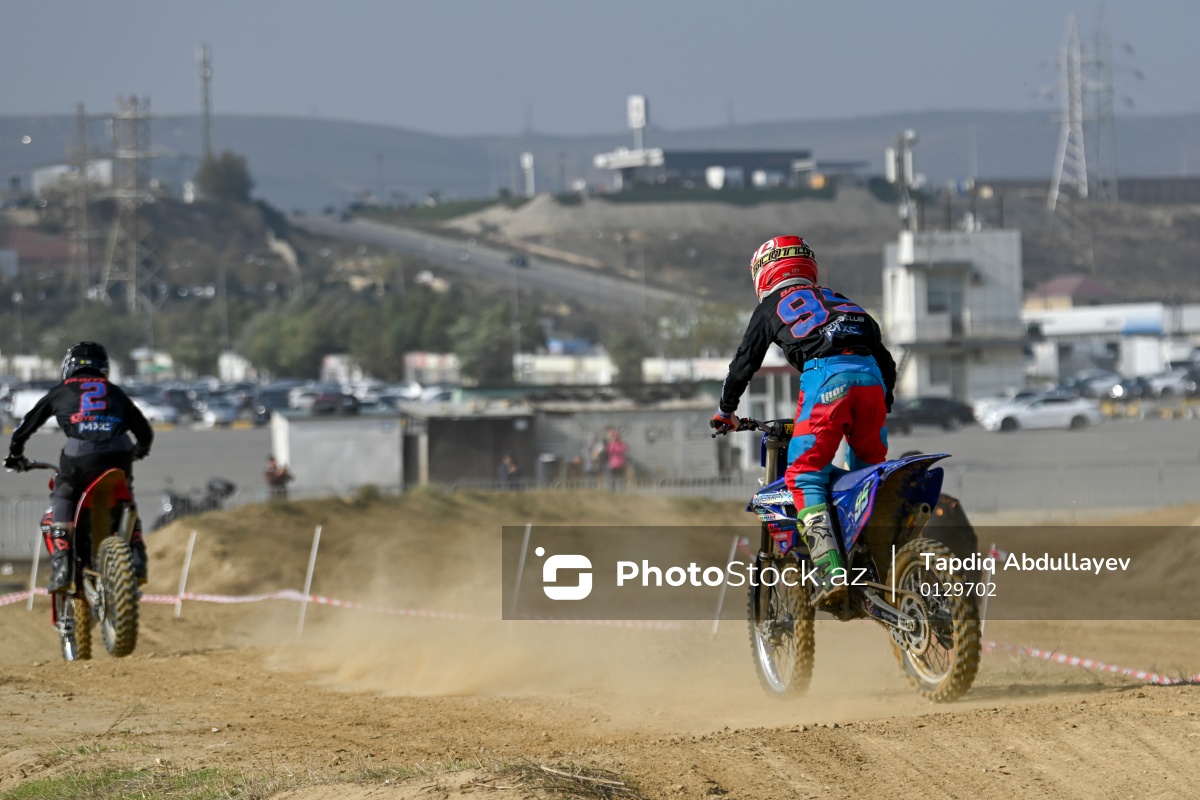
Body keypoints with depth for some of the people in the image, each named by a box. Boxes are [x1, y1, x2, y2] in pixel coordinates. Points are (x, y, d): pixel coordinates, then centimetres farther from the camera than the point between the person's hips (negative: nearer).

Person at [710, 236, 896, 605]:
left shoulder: (771, 307, 21)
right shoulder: (839, 300, 34)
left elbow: (744, 363, 25)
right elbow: (884, 356, 33)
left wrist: (725, 411, 40)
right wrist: (884, 400, 47)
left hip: (824, 377, -5)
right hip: (870, 378, 5)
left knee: (804, 478, -3)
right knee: (869, 474, 20)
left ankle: (831, 572, -20)